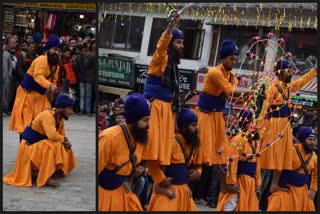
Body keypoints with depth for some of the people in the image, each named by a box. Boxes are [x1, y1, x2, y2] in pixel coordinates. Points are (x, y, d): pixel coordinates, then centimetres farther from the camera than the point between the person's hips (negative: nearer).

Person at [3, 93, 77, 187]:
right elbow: (52, 135, -38)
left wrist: (66, 141, -15)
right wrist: (63, 139, -20)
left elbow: (62, 134, 7)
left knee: (64, 147, 7)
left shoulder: (60, 117, 2)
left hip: (40, 145, 10)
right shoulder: (47, 115, -26)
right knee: (54, 146, -31)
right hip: (30, 146, -10)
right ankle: (45, 177, -29)